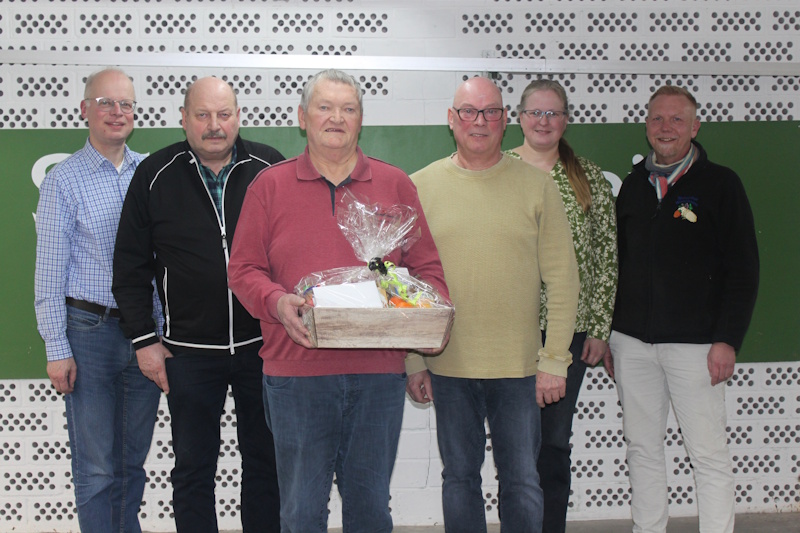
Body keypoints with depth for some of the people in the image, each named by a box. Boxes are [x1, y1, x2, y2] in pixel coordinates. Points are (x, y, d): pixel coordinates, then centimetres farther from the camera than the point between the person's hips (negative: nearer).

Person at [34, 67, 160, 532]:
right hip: (90, 332, -3)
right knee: (96, 467, 1)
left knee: (134, 459, 13)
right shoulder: (64, 180, -4)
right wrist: (57, 349, -9)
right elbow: (50, 272, -4)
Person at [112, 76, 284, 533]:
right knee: (193, 469, 8)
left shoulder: (270, 168, -1)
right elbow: (131, 267, 4)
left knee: (265, 461, 12)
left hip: (262, 345, 0)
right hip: (189, 353, 0)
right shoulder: (156, 176, 0)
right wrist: (144, 339, 0)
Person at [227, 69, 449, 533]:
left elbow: (427, 267, 11)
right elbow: (244, 270, 3)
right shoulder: (270, 185, 6)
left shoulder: (396, 185, 9)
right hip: (296, 372, -1)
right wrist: (277, 302, -16)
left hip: (378, 373, 1)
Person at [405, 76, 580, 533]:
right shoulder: (421, 186, 3)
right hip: (447, 366, 1)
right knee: (460, 477, 12)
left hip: (520, 366, 0)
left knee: (523, 482, 7)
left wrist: (554, 360, -4)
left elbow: (562, 279, 0)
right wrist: (413, 360, 0)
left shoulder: (537, 186, 0)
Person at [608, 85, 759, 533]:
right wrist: (610, 334, 13)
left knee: (710, 455, -2)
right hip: (633, 341, 5)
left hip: (694, 343, -4)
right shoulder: (633, 186, 12)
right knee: (642, 449, 10)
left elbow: (743, 270, -4)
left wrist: (727, 340, -11)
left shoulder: (720, 184, -1)